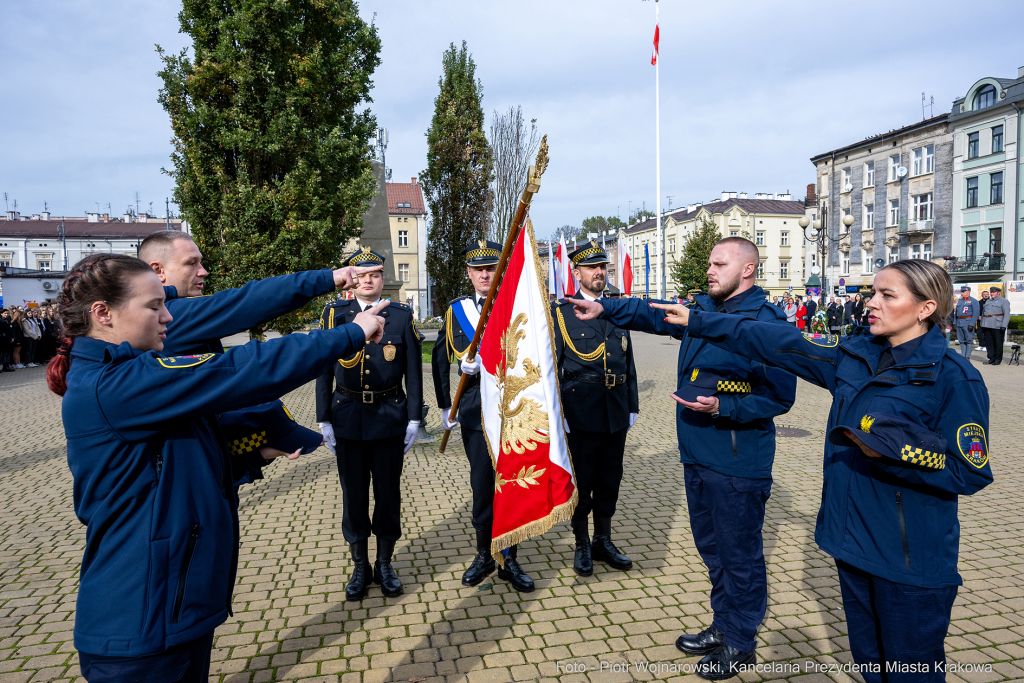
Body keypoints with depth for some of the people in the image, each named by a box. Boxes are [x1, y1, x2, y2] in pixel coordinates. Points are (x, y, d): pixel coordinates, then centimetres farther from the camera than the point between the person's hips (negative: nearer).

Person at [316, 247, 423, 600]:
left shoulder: (402, 316, 2)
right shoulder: (334, 314, 3)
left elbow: (414, 370, 2)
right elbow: (323, 370, 3)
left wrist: (414, 419, -1)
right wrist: (324, 420, -1)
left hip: (390, 415, 0)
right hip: (347, 416, 0)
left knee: (388, 492, 9)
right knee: (353, 494, 9)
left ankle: (385, 565, 26)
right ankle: (360, 567, 26)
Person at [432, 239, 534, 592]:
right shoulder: (456, 311, 7)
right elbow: (440, 357, 14)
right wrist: (445, 405, 12)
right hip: (475, 412, 1)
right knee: (481, 485, 9)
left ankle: (510, 561, 21)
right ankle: (483, 556, 27)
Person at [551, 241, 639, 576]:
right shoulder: (560, 312, -3)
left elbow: (629, 363, 13)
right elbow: (552, 367, -5)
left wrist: (631, 408, 10)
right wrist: (557, 415, -9)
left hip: (616, 415, 4)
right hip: (580, 416, -4)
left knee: (609, 481, 14)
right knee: (580, 482, 8)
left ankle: (603, 541, 31)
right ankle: (582, 546, 25)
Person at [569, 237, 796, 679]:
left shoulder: (768, 324, -15)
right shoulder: (701, 309, 7)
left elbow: (780, 396, -16)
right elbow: (651, 314, 6)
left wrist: (723, 406, -27)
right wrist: (604, 309, -9)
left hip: (738, 463, -8)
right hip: (698, 455, 8)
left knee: (740, 554, 8)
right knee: (712, 547, 21)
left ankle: (741, 643, 29)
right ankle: (723, 626, 41)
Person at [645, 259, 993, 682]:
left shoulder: (954, 376, -14)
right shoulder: (853, 356, 3)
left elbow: (971, 473, -13)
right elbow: (775, 344, 3)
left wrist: (888, 452, -23)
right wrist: (695, 321, 2)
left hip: (912, 559, -6)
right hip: (853, 542, 6)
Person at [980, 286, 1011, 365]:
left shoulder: (1003, 301, -2)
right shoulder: (988, 301, 19)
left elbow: (1007, 314, -9)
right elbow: (983, 312, 23)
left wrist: (1004, 326, -18)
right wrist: (982, 324, 16)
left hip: (997, 326, -6)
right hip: (988, 326, 6)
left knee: (998, 343, 0)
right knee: (988, 343, 6)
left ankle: (998, 359, 9)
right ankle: (991, 358, 13)